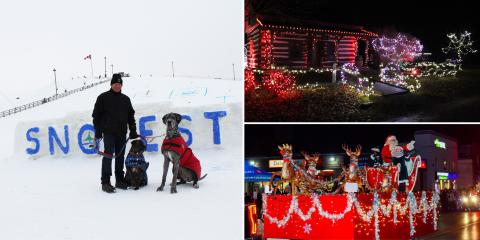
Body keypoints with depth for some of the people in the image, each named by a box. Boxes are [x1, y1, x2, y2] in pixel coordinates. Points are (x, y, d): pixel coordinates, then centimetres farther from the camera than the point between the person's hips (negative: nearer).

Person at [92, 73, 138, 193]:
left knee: (120, 156, 8)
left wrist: (133, 132, 13)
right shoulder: (103, 97, 2)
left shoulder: (125, 99, 14)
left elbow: (131, 116, 19)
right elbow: (96, 115, 0)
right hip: (108, 132, -4)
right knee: (108, 156, -9)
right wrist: (98, 132, -6)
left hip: (122, 133, 4)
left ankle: (120, 180, 16)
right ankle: (105, 182, -7)